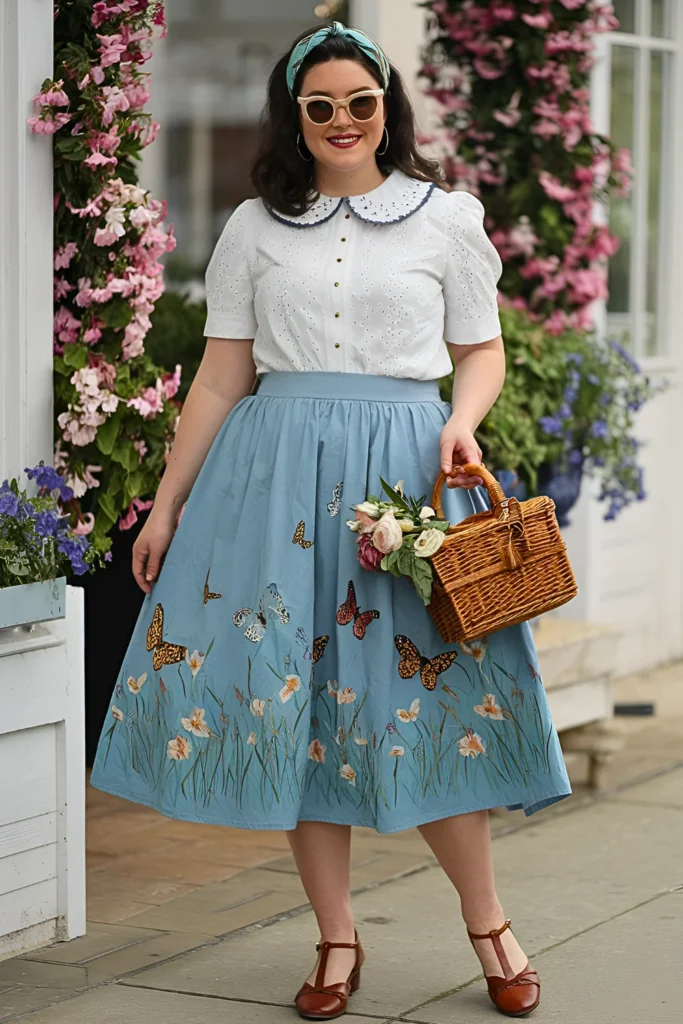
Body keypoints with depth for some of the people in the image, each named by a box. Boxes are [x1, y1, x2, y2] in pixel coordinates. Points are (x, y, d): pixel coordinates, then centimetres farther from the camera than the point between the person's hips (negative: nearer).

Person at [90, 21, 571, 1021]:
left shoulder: (447, 218, 7)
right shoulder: (255, 228, 10)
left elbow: (483, 348, 12)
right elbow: (221, 377, 12)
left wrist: (464, 421, -9)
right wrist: (167, 505, 10)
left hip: (406, 466, -2)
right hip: (278, 471, 2)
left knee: (425, 695, -2)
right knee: (290, 696, 1)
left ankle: (488, 921, 16)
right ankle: (338, 939, 13)